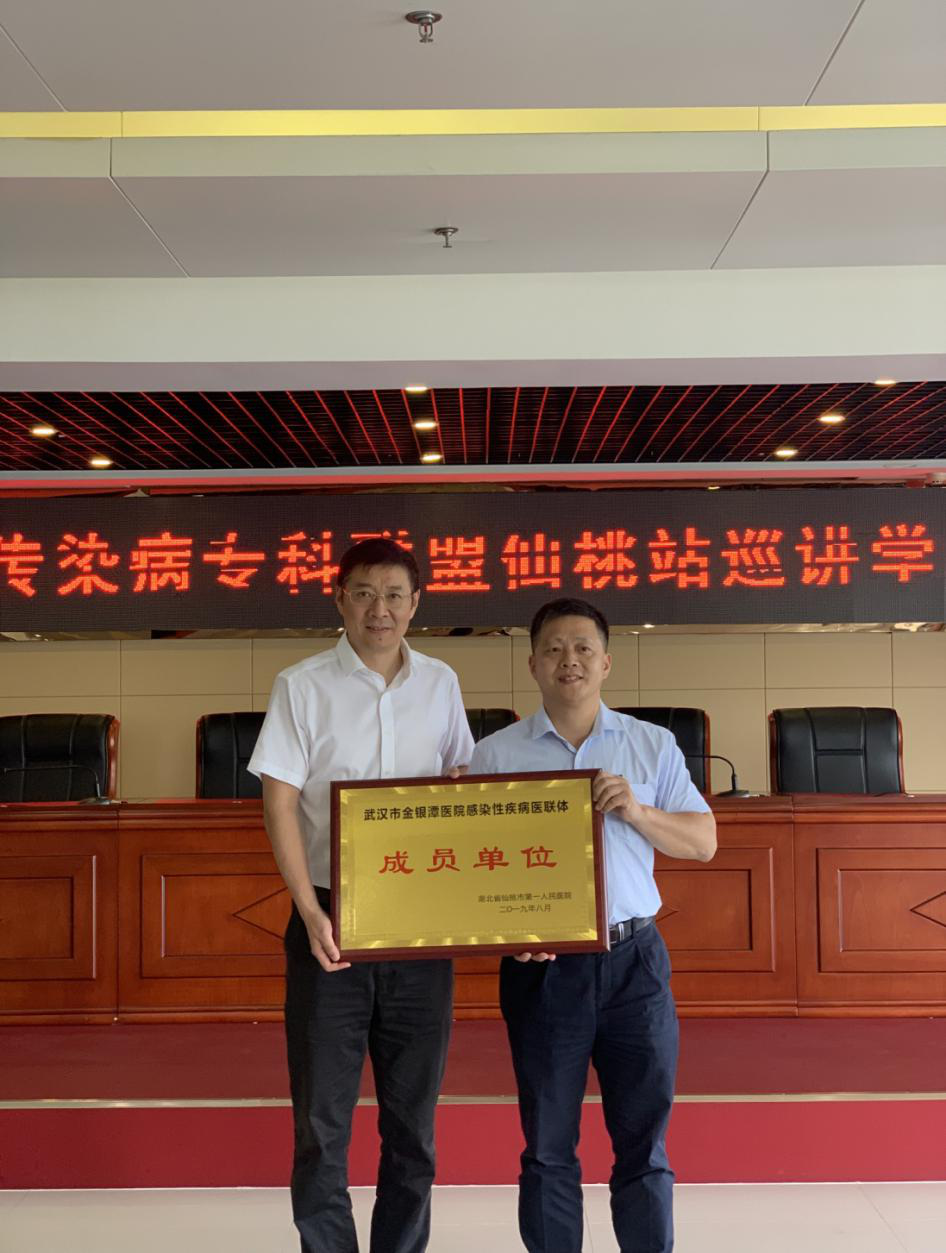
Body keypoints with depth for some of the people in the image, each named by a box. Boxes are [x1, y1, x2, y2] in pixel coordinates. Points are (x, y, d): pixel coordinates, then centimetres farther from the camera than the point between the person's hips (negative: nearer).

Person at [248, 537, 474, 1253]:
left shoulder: (440, 683, 6)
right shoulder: (303, 686, -2)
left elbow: (466, 782, 18)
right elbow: (280, 804, -5)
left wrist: (461, 787, -7)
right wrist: (311, 914, -14)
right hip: (331, 920, -2)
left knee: (413, 1114, 12)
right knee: (323, 1116, 4)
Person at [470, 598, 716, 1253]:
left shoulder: (653, 746, 8)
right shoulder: (494, 754, 3)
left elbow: (703, 842, 7)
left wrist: (637, 812, -10)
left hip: (634, 960, 1)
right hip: (541, 965, -1)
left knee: (644, 1139, 8)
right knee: (548, 1147, 10)